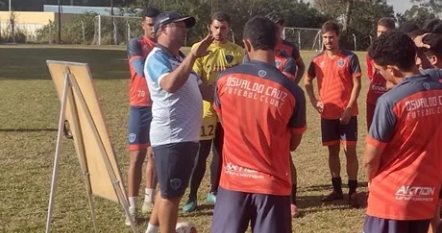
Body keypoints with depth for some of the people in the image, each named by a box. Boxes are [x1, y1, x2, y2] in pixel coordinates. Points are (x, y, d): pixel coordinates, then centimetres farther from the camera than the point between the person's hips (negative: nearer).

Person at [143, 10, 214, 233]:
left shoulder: (180, 59, 16)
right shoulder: (157, 57, -13)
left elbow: (200, 89, 25)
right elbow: (170, 84, -33)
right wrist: (193, 55, -34)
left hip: (187, 136, 10)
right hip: (170, 137, -10)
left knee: (170, 189, 22)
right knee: (171, 193, -1)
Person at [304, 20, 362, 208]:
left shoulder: (350, 58, -6)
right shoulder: (318, 60, 5)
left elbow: (357, 84, -7)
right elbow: (307, 82, 17)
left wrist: (348, 108, -14)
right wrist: (314, 101, 3)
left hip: (347, 113, -4)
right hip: (327, 114, 4)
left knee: (350, 151, -3)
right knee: (333, 151, 11)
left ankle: (353, 191, 1)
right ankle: (337, 189, 21)